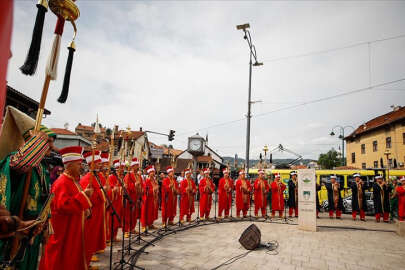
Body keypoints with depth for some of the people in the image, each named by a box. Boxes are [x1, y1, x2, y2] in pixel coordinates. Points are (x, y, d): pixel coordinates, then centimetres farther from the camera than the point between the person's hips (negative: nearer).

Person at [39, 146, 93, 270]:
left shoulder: (74, 180, 9)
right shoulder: (62, 183, -20)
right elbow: (63, 205, -31)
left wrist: (85, 210, 5)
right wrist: (84, 194, -27)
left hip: (74, 230, 9)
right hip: (64, 232, -9)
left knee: (73, 258, 19)